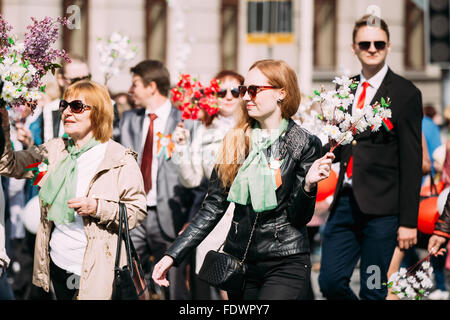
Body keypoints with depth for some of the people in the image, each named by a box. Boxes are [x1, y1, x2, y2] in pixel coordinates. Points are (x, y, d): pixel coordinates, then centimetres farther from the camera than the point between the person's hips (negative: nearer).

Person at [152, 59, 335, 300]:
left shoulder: (305, 144, -4)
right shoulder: (235, 141, 8)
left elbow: (299, 217, -4)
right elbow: (213, 207, 8)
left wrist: (308, 185, -24)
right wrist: (173, 255, 2)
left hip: (285, 264, -5)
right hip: (238, 259, 5)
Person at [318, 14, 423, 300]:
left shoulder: (406, 93, -4)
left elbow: (411, 162, -7)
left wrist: (408, 221, -11)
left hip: (381, 207, -6)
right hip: (345, 201, 6)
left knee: (372, 290, 1)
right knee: (330, 281, 2)